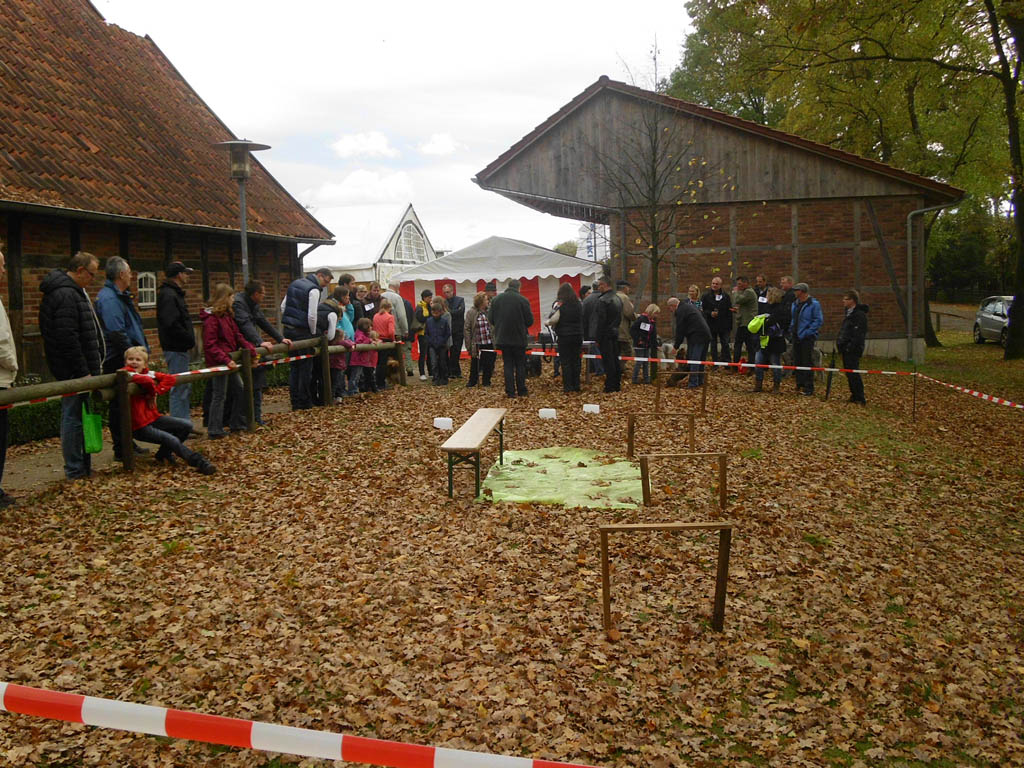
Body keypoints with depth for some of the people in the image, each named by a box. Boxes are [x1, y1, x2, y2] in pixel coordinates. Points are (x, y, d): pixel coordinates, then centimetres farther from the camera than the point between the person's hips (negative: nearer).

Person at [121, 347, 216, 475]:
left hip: (153, 418, 8)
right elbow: (146, 381, -33)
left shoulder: (148, 372, 8)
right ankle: (199, 462, -8)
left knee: (187, 425, 5)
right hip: (139, 426, -8)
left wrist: (156, 391, -14)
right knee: (172, 440, -19)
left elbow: (170, 378, 0)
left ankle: (164, 454, 17)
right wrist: (152, 392, -13)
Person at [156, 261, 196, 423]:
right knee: (179, 388, -8)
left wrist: (190, 341, 8)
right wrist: (190, 340, -16)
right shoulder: (168, 295, -15)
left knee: (185, 387, 15)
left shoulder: (174, 293, 18)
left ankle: (185, 424, 23)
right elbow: (171, 324, -25)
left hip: (180, 349, 11)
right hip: (176, 349, -11)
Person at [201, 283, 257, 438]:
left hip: (229, 360, 9)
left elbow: (238, 336, 14)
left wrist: (251, 349, 1)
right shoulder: (212, 318, -15)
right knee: (220, 395, -3)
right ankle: (215, 431, 5)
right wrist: (226, 360, -27)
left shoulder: (227, 316, 13)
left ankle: (237, 424, 25)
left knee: (240, 390, 14)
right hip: (218, 362, -9)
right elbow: (210, 346, -20)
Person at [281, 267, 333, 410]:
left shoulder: (295, 283, 14)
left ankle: (295, 402, 13)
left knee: (293, 366, 12)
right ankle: (304, 403, 5)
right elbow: (311, 316, -18)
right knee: (305, 366, 1)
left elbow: (283, 307, 16)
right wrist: (313, 333, -4)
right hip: (302, 332, -8)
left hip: (288, 329, 8)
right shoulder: (313, 290, -13)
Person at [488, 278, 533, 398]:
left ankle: (510, 391, 6)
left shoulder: (496, 299, -2)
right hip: (519, 338, -2)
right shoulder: (523, 300, -11)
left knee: (508, 365, 8)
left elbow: (490, 318, 2)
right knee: (520, 365, 10)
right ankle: (521, 390, 12)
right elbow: (530, 321, -8)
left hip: (503, 338, 2)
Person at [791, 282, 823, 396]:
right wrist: (792, 329, 10)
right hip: (796, 337, 8)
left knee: (807, 363, -6)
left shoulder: (814, 304, -12)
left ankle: (808, 388, 0)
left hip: (807, 338, -8)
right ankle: (800, 385, 22)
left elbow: (818, 321, -15)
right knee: (797, 362, 12)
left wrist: (806, 333, -19)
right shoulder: (795, 304, 12)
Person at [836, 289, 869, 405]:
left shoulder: (860, 314, -14)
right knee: (849, 373, 13)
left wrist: (851, 347, -22)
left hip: (853, 350, -10)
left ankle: (860, 399, -5)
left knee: (853, 373, -10)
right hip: (846, 348, 10)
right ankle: (854, 396, 22)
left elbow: (859, 334, -20)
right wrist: (840, 342, 16)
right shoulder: (849, 313, 17)